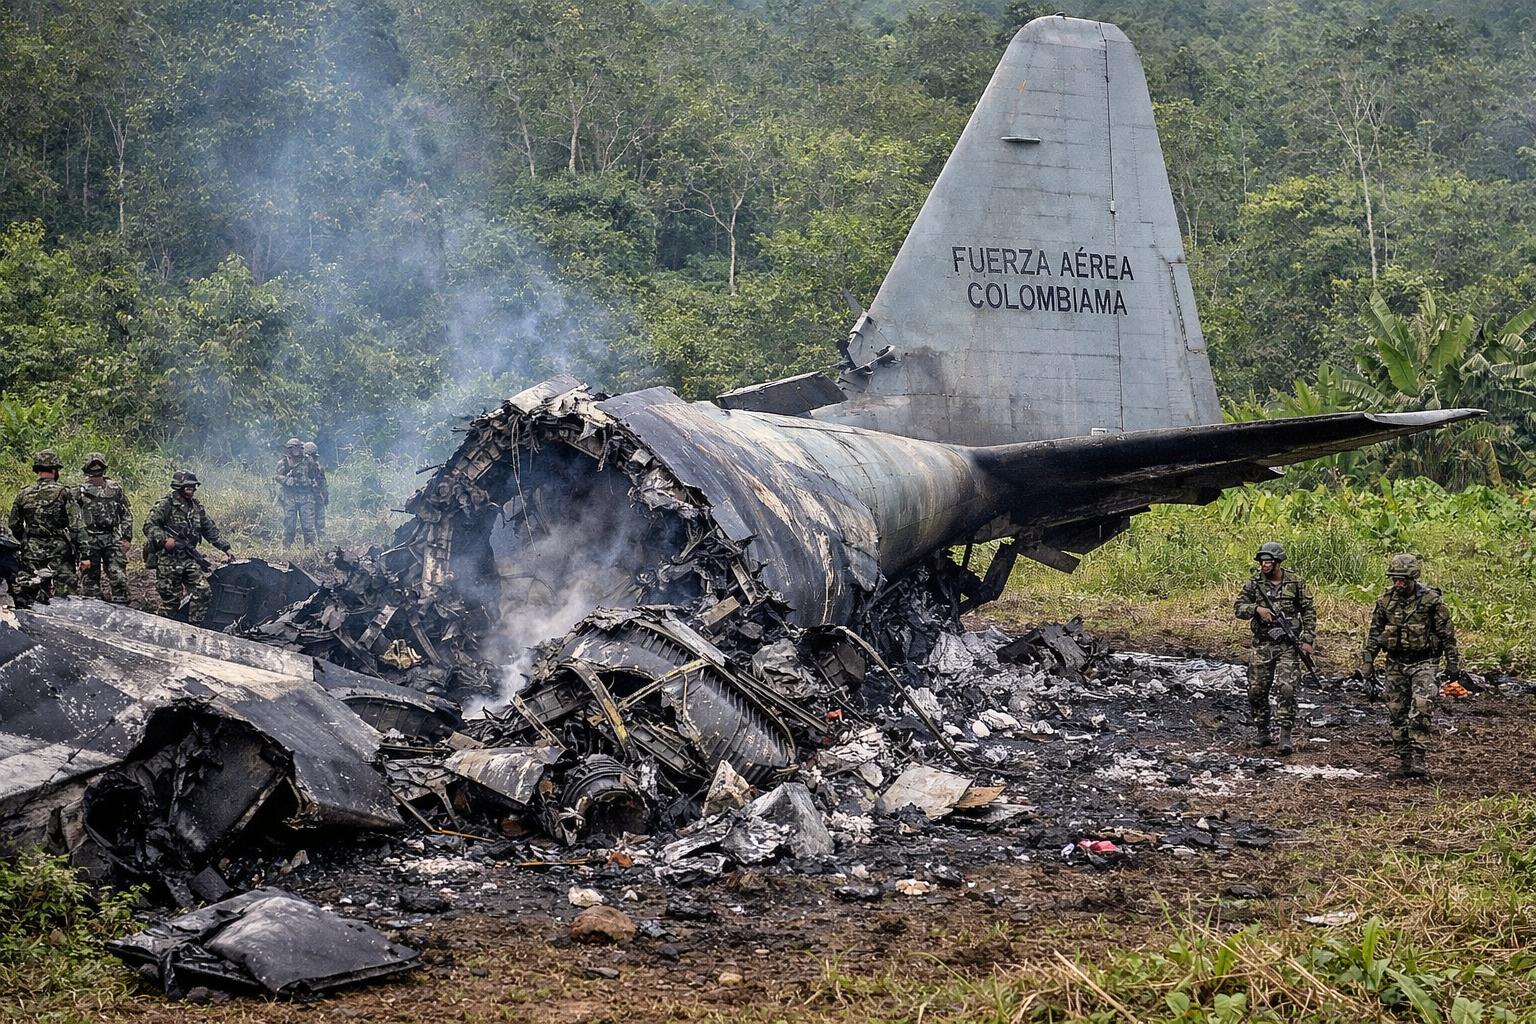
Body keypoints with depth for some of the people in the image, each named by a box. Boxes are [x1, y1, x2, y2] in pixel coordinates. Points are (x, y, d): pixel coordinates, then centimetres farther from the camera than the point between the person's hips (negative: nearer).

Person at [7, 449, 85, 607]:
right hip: (60, 553, -3)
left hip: (32, 553, 3)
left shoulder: (23, 494, 4)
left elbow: (13, 525, 13)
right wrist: (84, 554, -8)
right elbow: (77, 526, -11)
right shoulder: (64, 493, -7)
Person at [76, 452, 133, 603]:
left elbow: (126, 515, 11)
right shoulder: (81, 491, 5)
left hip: (113, 540, 0)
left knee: (119, 577, -7)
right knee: (90, 579, 2)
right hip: (89, 541, 0)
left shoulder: (115, 489, 9)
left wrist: (126, 538, 2)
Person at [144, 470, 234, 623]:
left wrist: (225, 549, 14)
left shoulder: (197, 507, 13)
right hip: (168, 560, -6)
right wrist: (164, 540, -27)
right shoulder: (165, 504, -6)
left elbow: (211, 530, 20)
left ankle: (195, 626, 2)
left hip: (189, 558, 6)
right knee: (170, 598, -2)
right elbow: (149, 525, -13)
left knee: (202, 591, -5)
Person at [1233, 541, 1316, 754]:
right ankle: (1262, 732, 20)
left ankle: (1285, 736, -10)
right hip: (1263, 645, 2)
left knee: (1286, 689, -12)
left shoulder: (1295, 583, -1)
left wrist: (1308, 639, -3)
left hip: (1288, 645, -2)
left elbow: (1308, 612, 5)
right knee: (1257, 689, 4)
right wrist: (1257, 609, -18)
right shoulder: (1254, 583, 3)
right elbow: (1238, 608, 1)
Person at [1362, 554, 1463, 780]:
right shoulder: (1386, 600, 1)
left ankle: (1417, 758, -20)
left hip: (1423, 662, -4)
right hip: (1396, 663, 4)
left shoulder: (1431, 600, -9)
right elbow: (1375, 632, 11)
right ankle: (1404, 759, 11)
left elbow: (1447, 634, -3)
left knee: (1420, 708, -19)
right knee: (1397, 712, 3)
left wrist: (1453, 663, -3)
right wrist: (1368, 659, 7)